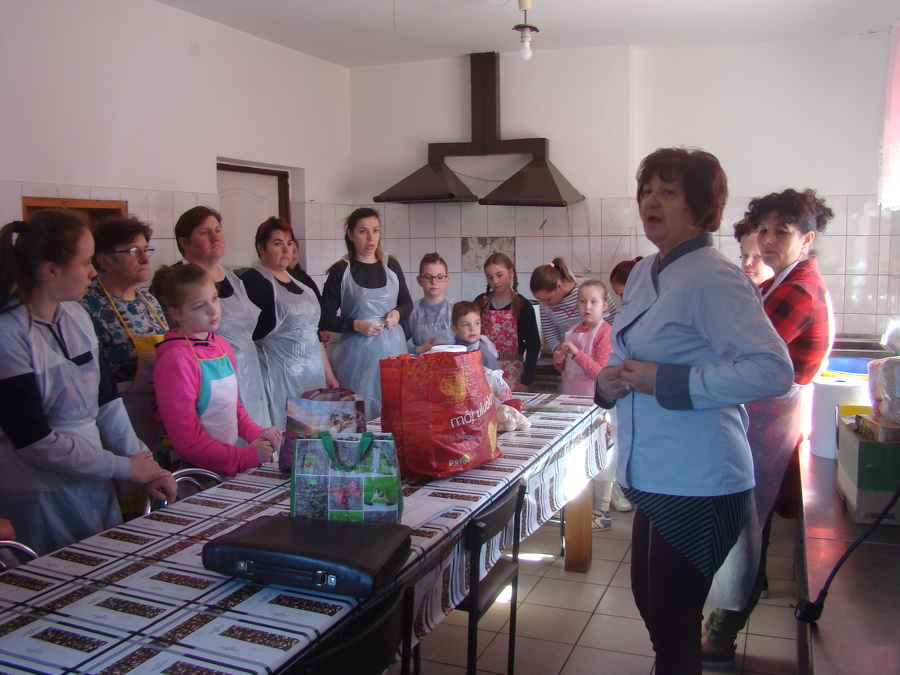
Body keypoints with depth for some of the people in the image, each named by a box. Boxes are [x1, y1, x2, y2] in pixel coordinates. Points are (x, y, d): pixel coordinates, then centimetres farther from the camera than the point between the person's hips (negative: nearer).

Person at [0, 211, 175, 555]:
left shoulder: (77, 316, 4)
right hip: (38, 500, -7)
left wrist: (144, 463, 0)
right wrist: (127, 467, -12)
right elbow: (34, 442, -18)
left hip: (93, 481, 7)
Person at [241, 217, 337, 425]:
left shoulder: (300, 281, 14)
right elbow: (251, 334, -13)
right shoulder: (253, 281, -8)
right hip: (278, 376, -7)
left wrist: (329, 375, 19)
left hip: (313, 375, 7)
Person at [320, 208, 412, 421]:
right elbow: (325, 319, -2)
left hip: (393, 348, 3)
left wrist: (398, 313, -2)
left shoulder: (391, 265, 8)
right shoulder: (340, 271, -2)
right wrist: (356, 325, -15)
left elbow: (407, 302, 19)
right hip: (357, 353, -3)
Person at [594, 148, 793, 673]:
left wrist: (663, 381, -24)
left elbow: (773, 371, -26)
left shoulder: (711, 277, -17)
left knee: (673, 629, 5)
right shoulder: (645, 274, 11)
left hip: (698, 486, -9)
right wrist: (611, 381, 0)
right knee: (650, 603, 23)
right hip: (654, 476, 9)